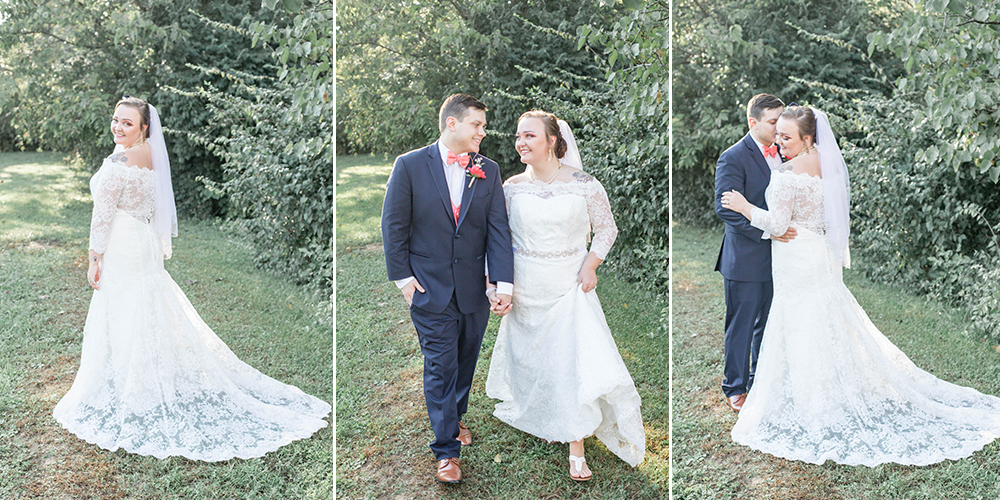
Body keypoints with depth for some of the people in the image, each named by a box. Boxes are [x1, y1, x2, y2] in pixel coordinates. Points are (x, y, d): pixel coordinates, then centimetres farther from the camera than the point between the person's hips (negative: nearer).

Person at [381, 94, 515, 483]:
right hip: (430, 289, -3)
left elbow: (497, 229, -2)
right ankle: (446, 449, 11)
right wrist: (403, 277, -6)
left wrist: (504, 282, -11)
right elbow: (394, 225, -2)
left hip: (475, 290, 4)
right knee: (440, 367, 1)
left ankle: (455, 418, 42)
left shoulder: (488, 171, 3)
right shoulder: (410, 166, -5)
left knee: (465, 362, 18)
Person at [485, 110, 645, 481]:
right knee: (531, 359, 14)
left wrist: (590, 265, -10)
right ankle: (544, 422, 40)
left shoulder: (583, 184, -9)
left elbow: (607, 229, 2)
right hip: (525, 290, 3)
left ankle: (576, 448, 7)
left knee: (574, 364, -6)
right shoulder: (512, 187, -2)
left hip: (570, 288, -3)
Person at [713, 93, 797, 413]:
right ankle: (735, 387, 21)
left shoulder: (783, 153, 8)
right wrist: (766, 230, -28)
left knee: (769, 322, 18)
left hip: (777, 256, 7)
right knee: (741, 326, 5)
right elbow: (725, 208, -21)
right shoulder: (733, 158, -14)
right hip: (746, 258, -7)